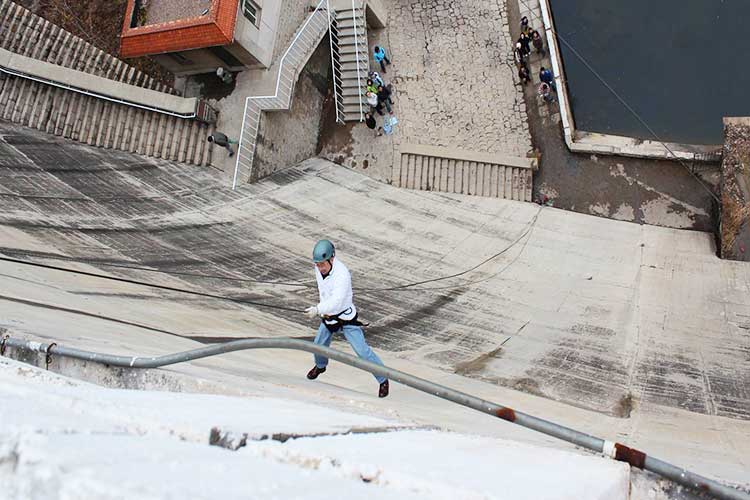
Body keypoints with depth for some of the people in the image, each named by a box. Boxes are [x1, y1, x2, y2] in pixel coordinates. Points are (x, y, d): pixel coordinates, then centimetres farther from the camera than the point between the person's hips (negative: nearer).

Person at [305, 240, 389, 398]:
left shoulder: (342, 273, -33)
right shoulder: (319, 268, -9)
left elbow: (337, 300, -42)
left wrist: (318, 309, -52)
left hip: (346, 317, -7)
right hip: (327, 315, 7)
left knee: (362, 350, -7)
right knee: (319, 345, 19)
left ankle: (383, 380, 9)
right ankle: (320, 366, 53)